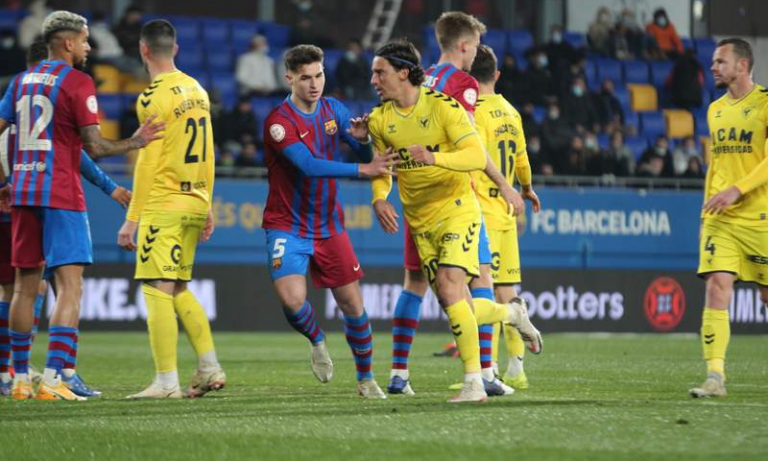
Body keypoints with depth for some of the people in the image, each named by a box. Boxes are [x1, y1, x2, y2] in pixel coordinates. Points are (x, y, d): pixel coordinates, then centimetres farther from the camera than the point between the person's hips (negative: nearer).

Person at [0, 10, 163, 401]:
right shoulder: (77, 83, -7)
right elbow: (94, 147, -12)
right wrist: (134, 143, -3)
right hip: (61, 196, -7)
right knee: (70, 286, -7)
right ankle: (51, 379, -18)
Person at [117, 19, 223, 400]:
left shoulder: (154, 97, -11)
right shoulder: (197, 90, 12)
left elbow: (147, 164, -13)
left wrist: (131, 219, -10)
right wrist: (207, 207, 23)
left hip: (163, 206, -8)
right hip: (195, 204, 8)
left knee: (158, 290, -6)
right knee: (179, 290, 16)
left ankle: (167, 382, -10)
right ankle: (210, 368, 11)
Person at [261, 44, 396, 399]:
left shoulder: (333, 109, 3)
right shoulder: (279, 121, -16)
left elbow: (366, 157, 8)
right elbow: (310, 165, -29)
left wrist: (362, 139, -16)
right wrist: (362, 169, -35)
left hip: (329, 227, 5)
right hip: (287, 226, -5)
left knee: (352, 303, 3)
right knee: (292, 298, -22)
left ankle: (366, 377, 21)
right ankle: (317, 341, 11)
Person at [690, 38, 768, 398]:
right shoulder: (715, 110, 15)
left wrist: (737, 190, -22)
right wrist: (709, 202, 16)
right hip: (720, 218, 5)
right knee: (717, 288, -10)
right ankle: (715, 377, -14)